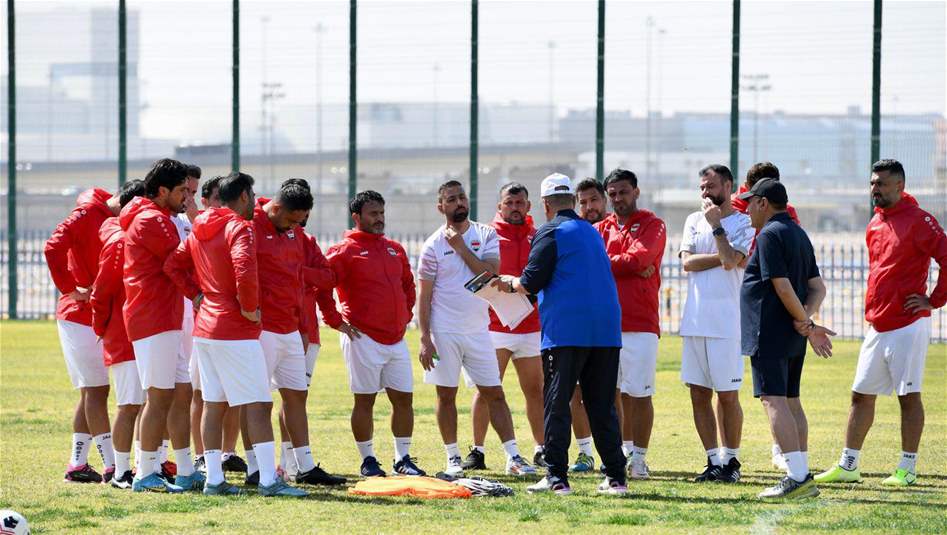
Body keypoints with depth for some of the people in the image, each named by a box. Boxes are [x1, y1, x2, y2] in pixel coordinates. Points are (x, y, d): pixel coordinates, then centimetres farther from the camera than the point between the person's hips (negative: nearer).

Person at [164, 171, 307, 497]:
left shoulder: (199, 231, 12)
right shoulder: (240, 228, -13)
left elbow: (173, 265, 17)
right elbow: (245, 271, -28)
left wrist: (196, 295, 13)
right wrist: (249, 307, -15)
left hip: (205, 328, 8)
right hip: (236, 333, -8)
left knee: (213, 404, 10)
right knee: (258, 405, -7)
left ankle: (214, 479, 11)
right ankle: (269, 480, -11)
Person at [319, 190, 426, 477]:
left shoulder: (395, 249, 14)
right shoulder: (344, 251, -6)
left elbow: (408, 284, 28)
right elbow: (320, 286, -11)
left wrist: (405, 315, 17)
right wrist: (336, 321, -11)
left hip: (396, 339, 6)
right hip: (363, 338, -6)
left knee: (404, 398, 5)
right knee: (364, 400, 0)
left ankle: (403, 459, 14)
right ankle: (368, 461, 8)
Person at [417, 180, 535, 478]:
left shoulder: (486, 236, 4)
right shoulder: (433, 246, -2)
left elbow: (491, 275, -11)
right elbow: (424, 296, -3)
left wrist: (461, 247, -13)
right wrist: (425, 339, -9)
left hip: (478, 329, 2)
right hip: (444, 332, -2)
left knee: (495, 394, 1)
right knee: (446, 395, 3)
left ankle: (513, 457, 1)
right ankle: (453, 458, 13)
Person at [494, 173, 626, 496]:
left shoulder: (551, 232, -2)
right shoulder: (592, 232, 21)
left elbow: (532, 282, -8)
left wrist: (511, 283, 15)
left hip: (565, 332, -6)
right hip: (606, 329, 6)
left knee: (556, 404, -2)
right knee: (603, 406, 9)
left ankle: (557, 477, -7)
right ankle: (616, 477, 6)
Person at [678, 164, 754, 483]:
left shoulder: (744, 224, -1)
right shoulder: (694, 221, 15)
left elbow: (731, 261, -16)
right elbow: (687, 262, 1)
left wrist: (716, 225, -10)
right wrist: (720, 257, -8)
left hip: (726, 322, -5)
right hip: (694, 321, 5)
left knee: (727, 395, -3)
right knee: (699, 394, 6)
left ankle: (731, 460, 6)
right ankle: (713, 461, 12)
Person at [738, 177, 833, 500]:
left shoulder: (770, 235, -12)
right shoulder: (800, 234, 17)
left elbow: (782, 286, -20)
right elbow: (817, 288, 13)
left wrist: (806, 323, -13)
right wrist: (806, 320, -2)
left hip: (770, 334, -10)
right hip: (794, 338, 10)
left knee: (773, 400, -13)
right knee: (791, 401, 14)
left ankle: (797, 477, -22)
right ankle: (803, 477, 14)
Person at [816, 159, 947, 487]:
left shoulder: (917, 221, -11)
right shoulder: (875, 223, 14)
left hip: (907, 326, -8)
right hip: (877, 326, 8)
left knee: (908, 395, -3)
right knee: (861, 394, 9)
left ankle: (907, 469, 3)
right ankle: (848, 466, 15)